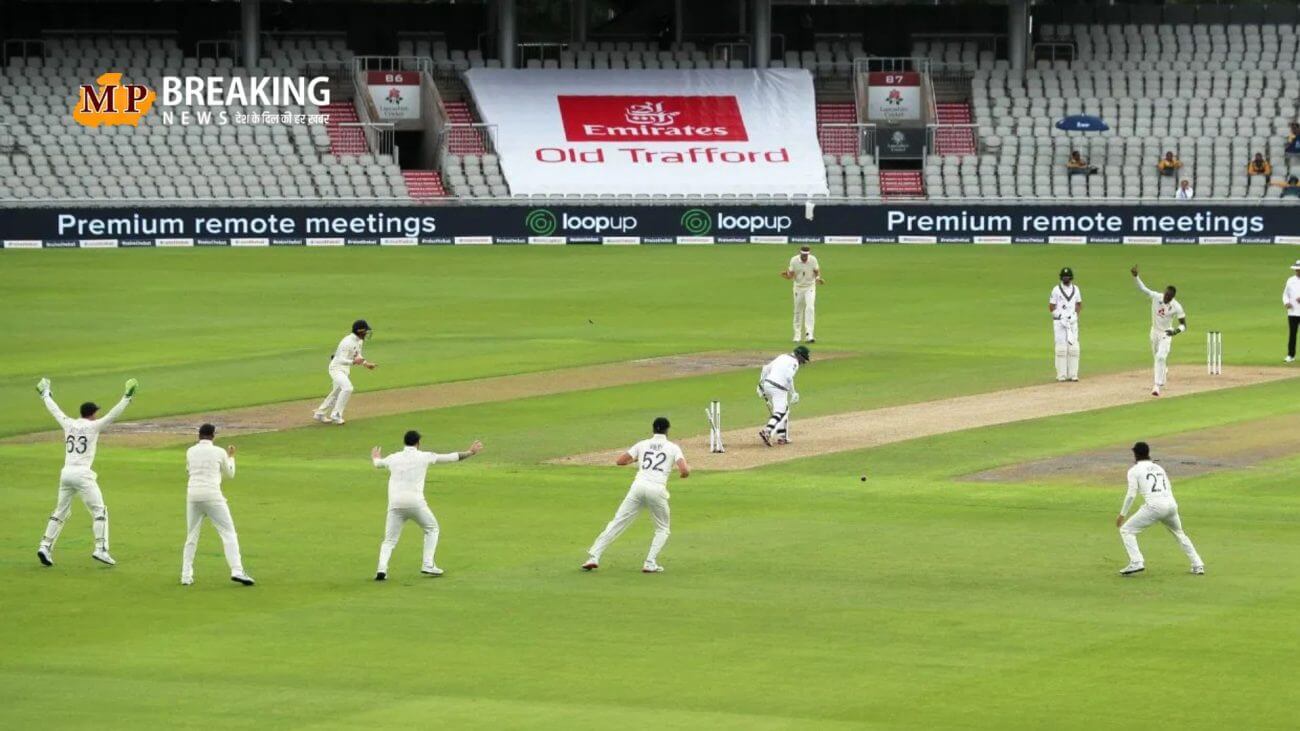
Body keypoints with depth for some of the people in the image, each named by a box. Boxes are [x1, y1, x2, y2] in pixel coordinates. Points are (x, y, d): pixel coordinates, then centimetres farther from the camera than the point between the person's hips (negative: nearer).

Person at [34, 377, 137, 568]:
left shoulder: (68, 424, 10)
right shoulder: (93, 426, -3)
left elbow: (54, 410, 24)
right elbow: (113, 415, -11)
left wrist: (45, 395, 39)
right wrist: (126, 398, -10)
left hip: (66, 474, 6)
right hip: (83, 475, -6)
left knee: (60, 512, 14)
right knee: (99, 511, -1)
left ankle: (45, 546, 7)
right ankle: (100, 548, -12)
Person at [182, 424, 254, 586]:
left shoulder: (190, 452, 8)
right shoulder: (219, 452, 0)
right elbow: (230, 475, 12)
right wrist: (230, 457, 27)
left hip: (193, 495, 4)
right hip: (212, 496, -4)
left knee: (191, 536, 13)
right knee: (228, 533, -1)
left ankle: (186, 576, 8)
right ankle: (237, 571, -15)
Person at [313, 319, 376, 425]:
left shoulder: (359, 341, 3)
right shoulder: (348, 342, -27)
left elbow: (357, 356, 18)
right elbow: (341, 360, -31)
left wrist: (365, 363, 3)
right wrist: (353, 362, -46)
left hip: (345, 369, 10)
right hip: (337, 368, -10)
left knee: (337, 393, 18)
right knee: (347, 388, -27)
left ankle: (320, 414, 33)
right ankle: (336, 415, -21)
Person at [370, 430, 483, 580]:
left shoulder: (392, 458, 13)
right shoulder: (424, 457, 6)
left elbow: (377, 464, 35)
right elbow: (453, 457, 14)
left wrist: (375, 457, 59)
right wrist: (470, 452, 29)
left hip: (395, 504, 2)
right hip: (415, 503, -2)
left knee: (389, 540, 9)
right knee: (431, 529, 22)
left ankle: (382, 568, -15)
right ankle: (427, 565, 11)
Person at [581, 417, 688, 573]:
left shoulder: (642, 445, 17)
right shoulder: (673, 448, 10)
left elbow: (619, 461, 15)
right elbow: (684, 471, -3)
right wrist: (683, 473, 21)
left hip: (638, 486, 2)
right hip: (658, 490, -2)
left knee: (617, 523, 4)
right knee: (662, 529, 17)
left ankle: (594, 556, -5)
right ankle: (650, 563, 1)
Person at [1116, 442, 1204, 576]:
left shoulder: (1135, 470, 8)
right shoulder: (1159, 468, 26)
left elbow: (1131, 494, -1)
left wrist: (1122, 514, 3)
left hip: (1154, 506, -6)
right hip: (1171, 504, 6)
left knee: (1126, 530, 5)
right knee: (1179, 534, 29)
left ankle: (1136, 562, -13)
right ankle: (1198, 565, 25)